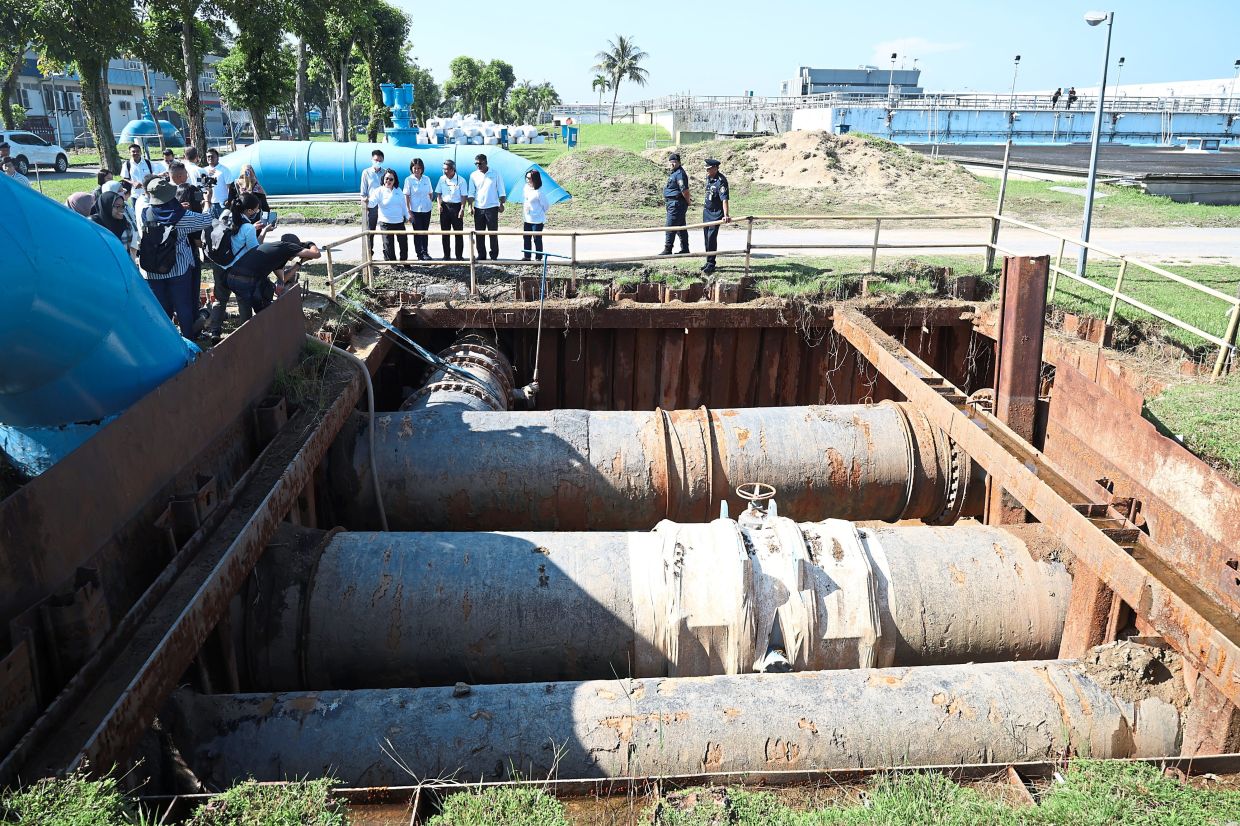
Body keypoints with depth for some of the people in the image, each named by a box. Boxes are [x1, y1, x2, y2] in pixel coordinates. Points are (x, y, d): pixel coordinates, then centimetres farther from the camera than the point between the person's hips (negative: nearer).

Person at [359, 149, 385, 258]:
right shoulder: (366, 172, 2)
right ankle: (369, 254, 10)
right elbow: (363, 191, 4)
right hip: (371, 205, -1)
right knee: (370, 230, 3)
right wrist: (364, 203, -3)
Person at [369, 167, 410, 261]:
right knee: (388, 245, -1)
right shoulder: (379, 191, -5)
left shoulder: (398, 191, 9)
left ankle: (404, 261, 28)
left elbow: (404, 205, 17)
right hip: (386, 223, -4)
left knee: (404, 242, 11)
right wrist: (367, 202, -39)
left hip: (399, 222, 4)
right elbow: (373, 202, -18)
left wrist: (407, 216, 17)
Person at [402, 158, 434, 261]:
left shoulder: (426, 179, 3)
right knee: (417, 232, 2)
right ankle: (419, 254, 8)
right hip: (415, 210, -3)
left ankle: (425, 252, 17)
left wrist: (429, 202, 2)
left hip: (426, 209, 3)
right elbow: (407, 196, -6)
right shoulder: (409, 180, -5)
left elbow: (430, 193, 14)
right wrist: (409, 212, -10)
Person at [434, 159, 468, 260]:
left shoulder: (461, 180, -6)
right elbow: (438, 193, 13)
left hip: (456, 206, -4)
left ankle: (459, 256, 8)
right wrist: (439, 204, -1)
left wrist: (462, 209, -14)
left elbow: (464, 196, -6)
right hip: (444, 206, 4)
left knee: (458, 233, 0)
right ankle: (446, 255, 15)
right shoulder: (442, 179, 5)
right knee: (445, 232, 7)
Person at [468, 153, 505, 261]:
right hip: (478, 208, 3)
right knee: (479, 234, 5)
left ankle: (494, 256, 6)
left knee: (493, 233, -1)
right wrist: (470, 205, -5)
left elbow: (501, 191, 2)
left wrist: (501, 204, -6)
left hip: (492, 207, -3)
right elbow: (471, 192, 6)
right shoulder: (474, 175, 6)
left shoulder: (495, 174, 0)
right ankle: (481, 256, 13)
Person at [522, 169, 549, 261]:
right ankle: (526, 256, 22)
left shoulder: (538, 192, -19)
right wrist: (523, 215, 16)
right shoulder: (526, 188, 3)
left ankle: (538, 258, 11)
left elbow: (545, 205, -9)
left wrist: (539, 213, 5)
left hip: (537, 220, -7)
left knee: (537, 239, 1)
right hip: (527, 219, 7)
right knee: (526, 238, 12)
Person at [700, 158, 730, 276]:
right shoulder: (708, 177, 4)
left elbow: (724, 199, -31)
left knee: (712, 237, -10)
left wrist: (726, 215, -41)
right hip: (706, 211, 8)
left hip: (716, 213, -8)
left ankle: (711, 264, -4)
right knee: (707, 237, 13)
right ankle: (708, 261, 24)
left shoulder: (721, 181, -22)